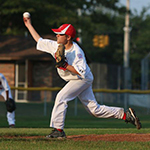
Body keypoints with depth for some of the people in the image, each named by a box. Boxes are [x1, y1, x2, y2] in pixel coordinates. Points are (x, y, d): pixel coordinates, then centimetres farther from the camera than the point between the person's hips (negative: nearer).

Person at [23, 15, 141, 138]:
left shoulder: (76, 52, -25)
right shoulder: (56, 46, -2)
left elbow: (82, 72, -29)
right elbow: (39, 40, 8)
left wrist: (65, 66, -33)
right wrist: (29, 25, 6)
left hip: (83, 80, -8)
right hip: (75, 81, 8)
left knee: (61, 97, -20)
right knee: (94, 109, 8)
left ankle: (58, 130, -16)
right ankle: (126, 114, 12)